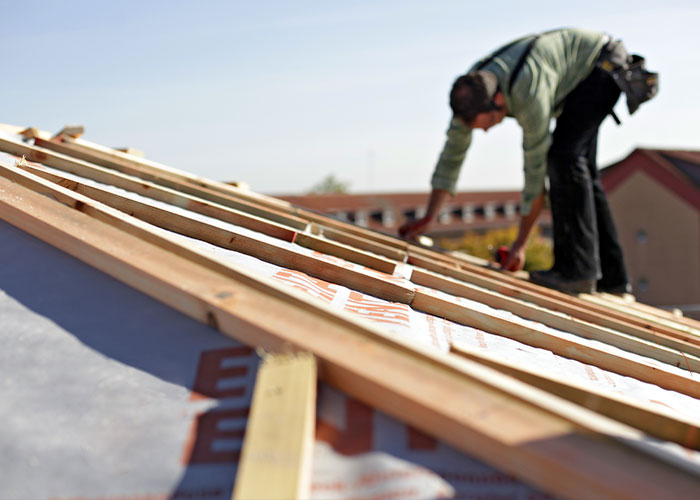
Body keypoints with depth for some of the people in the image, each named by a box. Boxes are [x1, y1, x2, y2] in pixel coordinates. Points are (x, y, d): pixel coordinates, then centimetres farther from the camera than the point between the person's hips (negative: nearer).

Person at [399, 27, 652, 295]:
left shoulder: (529, 96, -39)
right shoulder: (470, 91, -18)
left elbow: (536, 170, -31)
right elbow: (452, 153, -10)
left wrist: (520, 244, -23)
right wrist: (428, 218, -9)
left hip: (604, 64, -8)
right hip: (579, 76, 8)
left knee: (563, 155, -24)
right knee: (579, 167, 5)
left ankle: (577, 268, -24)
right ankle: (611, 277, 10)